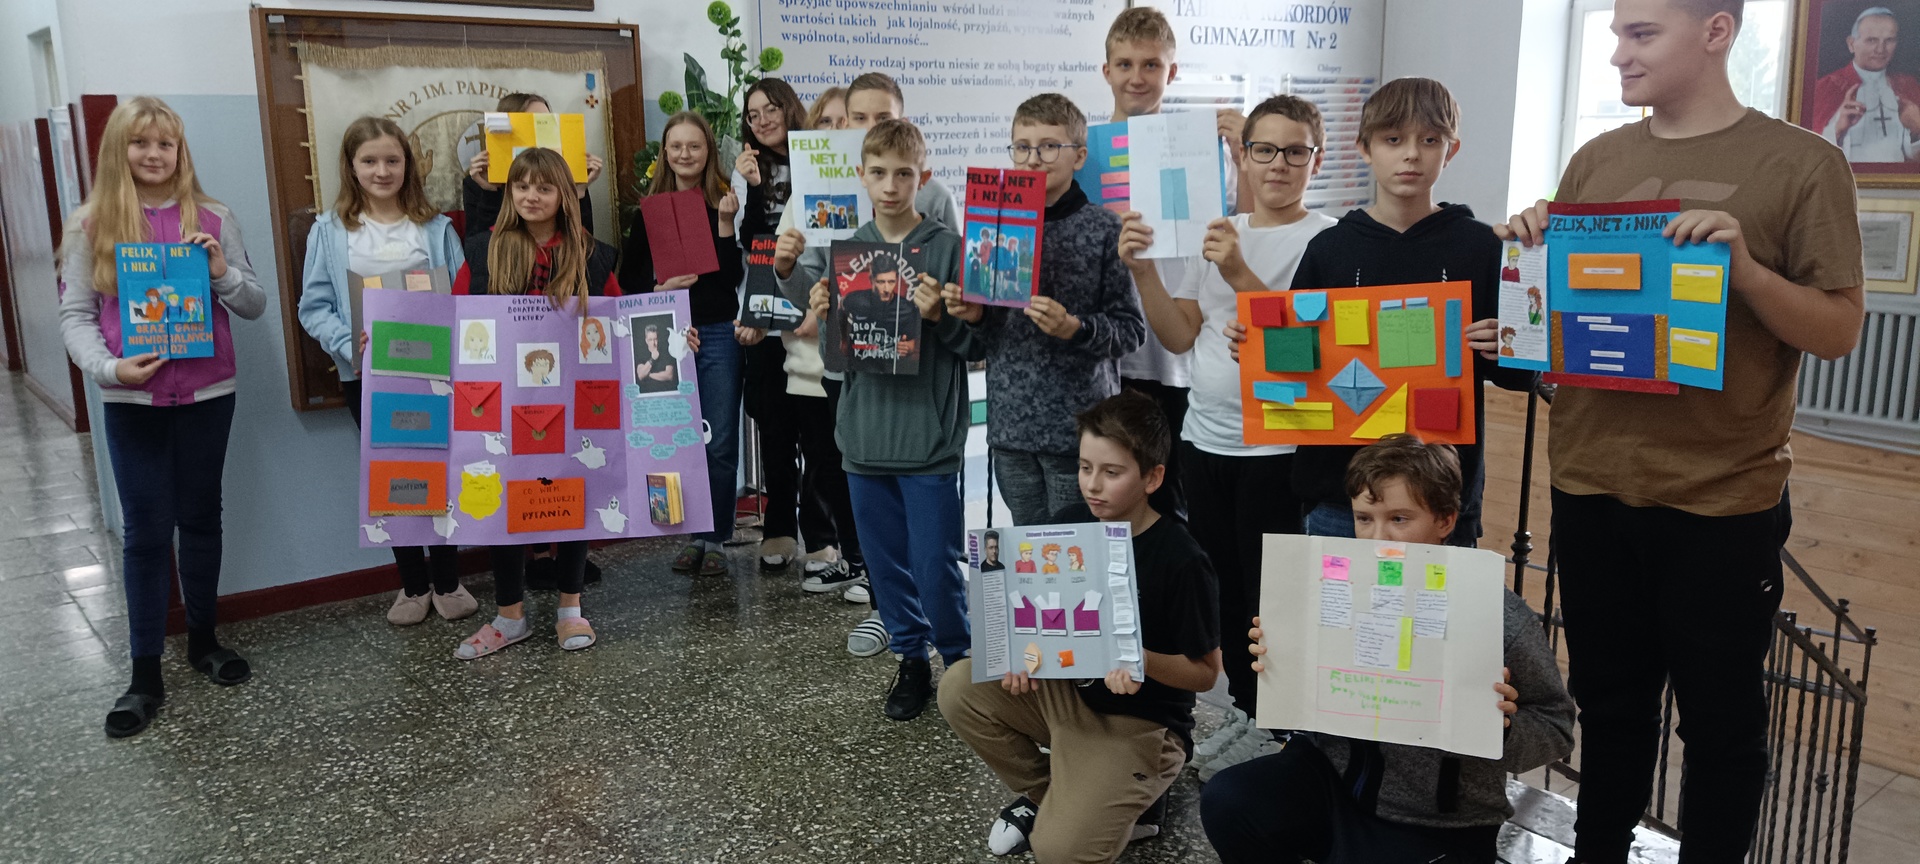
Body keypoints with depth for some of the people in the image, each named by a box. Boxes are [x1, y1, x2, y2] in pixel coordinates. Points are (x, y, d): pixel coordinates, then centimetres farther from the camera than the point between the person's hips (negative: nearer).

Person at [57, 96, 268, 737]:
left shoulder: (213, 220, 3)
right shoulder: (90, 225, 0)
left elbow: (255, 307, 5)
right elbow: (75, 315, -1)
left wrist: (223, 273, -14)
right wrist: (109, 367, -18)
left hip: (207, 393, 1)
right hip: (132, 398, -1)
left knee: (201, 517, 13)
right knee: (146, 531, 3)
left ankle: (203, 641, 30)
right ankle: (146, 674, 13)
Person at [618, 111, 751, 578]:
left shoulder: (724, 204, 3)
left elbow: (734, 277, -5)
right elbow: (626, 278, 7)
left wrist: (725, 223, -13)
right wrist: (661, 288, -10)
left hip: (718, 334, -1)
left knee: (720, 444, 1)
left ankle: (716, 539, 12)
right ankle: (692, 534, 18)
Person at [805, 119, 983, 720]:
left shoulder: (947, 248, -6)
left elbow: (976, 345, -5)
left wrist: (939, 316, -22)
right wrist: (822, 316, -5)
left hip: (929, 438, -4)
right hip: (865, 437, 5)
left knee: (936, 568, 0)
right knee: (885, 563, 14)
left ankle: (959, 663, 22)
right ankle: (912, 660, 32)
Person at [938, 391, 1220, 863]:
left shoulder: (1180, 560, -22)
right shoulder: (1068, 524, -5)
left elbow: (1206, 672, -14)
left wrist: (1142, 659, -33)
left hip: (1141, 722, -6)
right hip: (1064, 688, 6)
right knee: (960, 690, -13)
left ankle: (1124, 799, 12)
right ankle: (1043, 794, 8)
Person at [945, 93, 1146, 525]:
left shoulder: (1103, 228, -7)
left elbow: (1132, 329, -7)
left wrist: (1074, 328, -23)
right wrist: (974, 315, -6)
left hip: (1080, 426, -4)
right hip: (1010, 425, 4)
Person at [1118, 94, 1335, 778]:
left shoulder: (1324, 240, -8)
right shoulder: (1217, 234, 10)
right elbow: (1179, 336, 6)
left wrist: (1241, 275, -29)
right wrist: (1142, 269, -7)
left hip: (1276, 446, -6)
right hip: (1205, 438, 6)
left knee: (1268, 593, 2)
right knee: (1224, 587, 15)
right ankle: (1243, 713, 31)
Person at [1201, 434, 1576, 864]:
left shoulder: (1501, 617, -18)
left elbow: (1554, 731, -8)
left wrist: (1503, 728, -29)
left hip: (1436, 823, -4)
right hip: (1334, 775, 4)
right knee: (1225, 802, -15)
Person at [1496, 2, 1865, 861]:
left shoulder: (1802, 163, -5)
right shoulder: (1596, 161, 6)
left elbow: (1838, 332, -7)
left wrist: (1742, 264, -22)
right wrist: (1531, 249, -7)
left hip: (1722, 500, -4)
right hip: (1589, 484, 4)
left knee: (1719, 717, 10)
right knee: (1608, 699, 17)